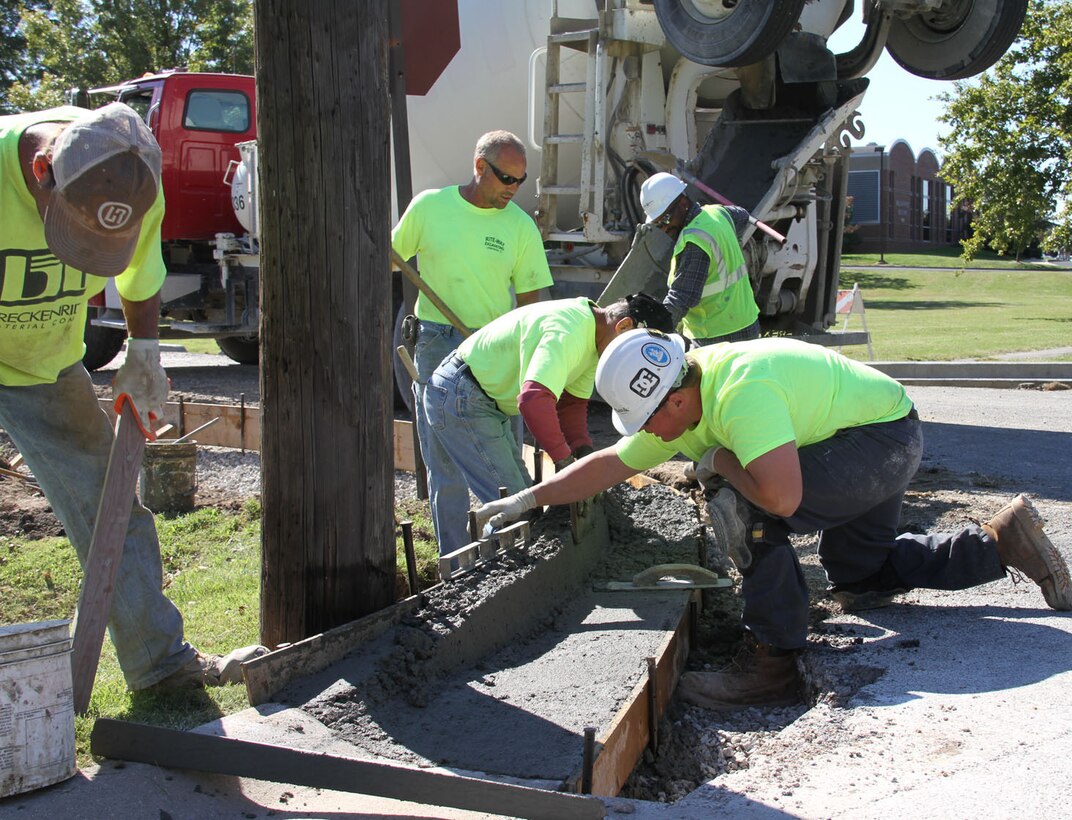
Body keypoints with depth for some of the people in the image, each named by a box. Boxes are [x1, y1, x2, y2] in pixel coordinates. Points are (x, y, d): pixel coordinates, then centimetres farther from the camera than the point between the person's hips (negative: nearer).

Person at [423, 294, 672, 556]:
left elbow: (572, 401, 10)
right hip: (461, 398, -10)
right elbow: (534, 399, -39)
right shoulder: (568, 331, -28)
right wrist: (563, 458, -30)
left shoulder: (592, 336, 5)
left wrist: (583, 451, -5)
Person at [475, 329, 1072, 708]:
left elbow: (782, 498, -44)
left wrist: (720, 460, -25)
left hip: (888, 434, -10)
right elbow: (610, 464, 4)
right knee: (860, 577, 25)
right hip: (867, 447, 10)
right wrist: (526, 501, 5)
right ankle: (1003, 540, 27)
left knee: (742, 511, -25)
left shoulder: (740, 392, -35)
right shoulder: (677, 406, -6)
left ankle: (775, 665, -13)